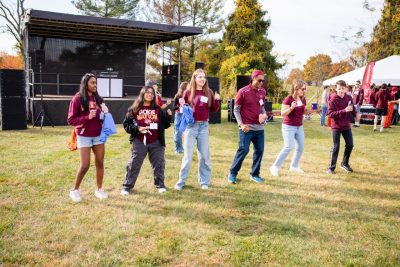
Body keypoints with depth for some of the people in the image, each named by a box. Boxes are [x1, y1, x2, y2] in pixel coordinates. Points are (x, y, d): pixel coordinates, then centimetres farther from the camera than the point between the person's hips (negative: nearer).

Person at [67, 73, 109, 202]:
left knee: (100, 163, 6)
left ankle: (99, 189, 19)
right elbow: (71, 120, -11)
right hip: (84, 136, -5)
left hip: (98, 135, 5)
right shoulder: (77, 99, -9)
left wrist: (105, 112, -6)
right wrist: (87, 117, -22)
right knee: (85, 165, -6)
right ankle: (75, 190, 15)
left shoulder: (98, 98, 6)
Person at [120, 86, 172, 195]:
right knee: (134, 164, 2)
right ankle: (127, 186, 12)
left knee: (159, 164, 8)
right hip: (139, 142, -2)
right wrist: (137, 129, -13)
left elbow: (165, 125, 10)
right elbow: (126, 124, 1)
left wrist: (169, 116, -7)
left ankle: (160, 185, 24)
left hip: (156, 142, 2)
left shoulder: (158, 109, 8)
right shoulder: (134, 109, 1)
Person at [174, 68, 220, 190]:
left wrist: (216, 100, -11)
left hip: (204, 126, 2)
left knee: (204, 155, 8)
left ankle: (204, 181, 20)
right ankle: (181, 181, 14)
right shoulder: (188, 92, -1)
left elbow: (214, 109, 7)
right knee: (188, 155, 1)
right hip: (191, 126, -2)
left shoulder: (209, 92, 5)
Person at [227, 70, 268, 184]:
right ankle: (232, 173, 7)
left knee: (259, 151, 6)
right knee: (243, 150, -8)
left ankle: (254, 174, 20)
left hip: (259, 127, 6)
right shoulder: (243, 91, -7)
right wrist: (241, 124, -13)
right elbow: (236, 109, -4)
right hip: (246, 127, -5)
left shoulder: (263, 92, 9)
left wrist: (264, 114, -1)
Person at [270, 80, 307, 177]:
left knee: (300, 147, 11)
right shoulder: (288, 99, -15)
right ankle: (275, 167, -6)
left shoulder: (303, 99, 5)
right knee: (288, 147, -15)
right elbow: (283, 113, -18)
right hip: (289, 126, -8)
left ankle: (294, 166, 27)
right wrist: (291, 108, -33)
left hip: (299, 127, 8)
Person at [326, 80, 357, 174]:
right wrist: (344, 111, -29)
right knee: (336, 147, -2)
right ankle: (331, 167, 10)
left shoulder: (349, 98, 0)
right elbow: (330, 113, -22)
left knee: (350, 145, 11)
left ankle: (345, 163, 31)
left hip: (346, 126, 5)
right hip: (336, 126, -5)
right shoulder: (333, 100, -15)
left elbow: (352, 108, 16)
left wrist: (355, 113, -5)